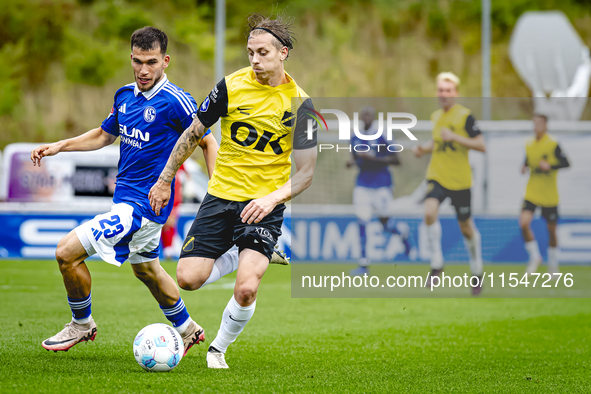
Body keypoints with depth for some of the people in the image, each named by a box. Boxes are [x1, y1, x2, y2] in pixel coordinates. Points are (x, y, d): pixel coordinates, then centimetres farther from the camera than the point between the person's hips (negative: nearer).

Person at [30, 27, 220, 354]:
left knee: (67, 252, -12)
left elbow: (208, 142, -8)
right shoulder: (125, 96, 5)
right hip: (127, 200, 8)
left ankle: (81, 324, 9)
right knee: (145, 268, 25)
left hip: (144, 204, -8)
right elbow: (104, 135, 21)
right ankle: (186, 329, 44)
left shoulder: (175, 101, -17)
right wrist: (60, 146, 11)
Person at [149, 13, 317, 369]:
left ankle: (219, 349, 7)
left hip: (265, 206, -2)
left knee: (246, 290, -21)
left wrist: (272, 199, -21)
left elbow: (306, 171, -5)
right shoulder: (232, 86, -3)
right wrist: (165, 181, 13)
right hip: (221, 195, 2)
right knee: (188, 279, -10)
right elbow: (194, 133, 11)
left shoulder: (298, 103, -7)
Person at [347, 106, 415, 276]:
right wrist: (351, 162, -4)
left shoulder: (382, 136, -9)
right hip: (363, 184, 4)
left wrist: (373, 158, -21)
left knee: (385, 223, 3)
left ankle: (403, 230, 40)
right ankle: (363, 264, -4)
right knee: (361, 220, -7)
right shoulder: (355, 138, 6)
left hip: (381, 184, -4)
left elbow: (396, 160, -11)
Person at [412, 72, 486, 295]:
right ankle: (436, 264, -11)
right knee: (429, 212, -24)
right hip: (437, 176, 3)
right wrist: (424, 149, 6)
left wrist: (455, 137, -22)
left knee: (465, 227, 8)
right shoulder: (436, 116, 8)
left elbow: (481, 146, -13)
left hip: (460, 180, -3)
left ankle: (477, 271, 30)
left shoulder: (465, 116, -9)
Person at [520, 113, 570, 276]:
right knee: (524, 223, -17)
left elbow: (566, 163, -10)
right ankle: (534, 257, 3)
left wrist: (550, 166, -25)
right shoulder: (529, 144, 4)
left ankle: (553, 261, 30)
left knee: (551, 230, 7)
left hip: (549, 194, -3)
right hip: (532, 193, 3)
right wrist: (525, 167, -4)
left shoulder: (552, 144, -10)